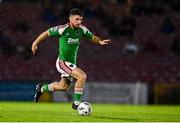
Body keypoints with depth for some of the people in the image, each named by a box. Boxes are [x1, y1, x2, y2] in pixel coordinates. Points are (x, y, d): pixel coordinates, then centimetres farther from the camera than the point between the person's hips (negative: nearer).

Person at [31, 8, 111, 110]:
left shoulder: (82, 29, -2)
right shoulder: (63, 29, -19)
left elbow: (92, 37, 11)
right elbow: (47, 33, -8)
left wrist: (100, 41, -9)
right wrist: (35, 44, -5)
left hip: (72, 63, 8)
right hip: (62, 62, -8)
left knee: (63, 87, 20)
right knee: (82, 76, -24)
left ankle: (42, 88, 43)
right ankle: (76, 103, -14)